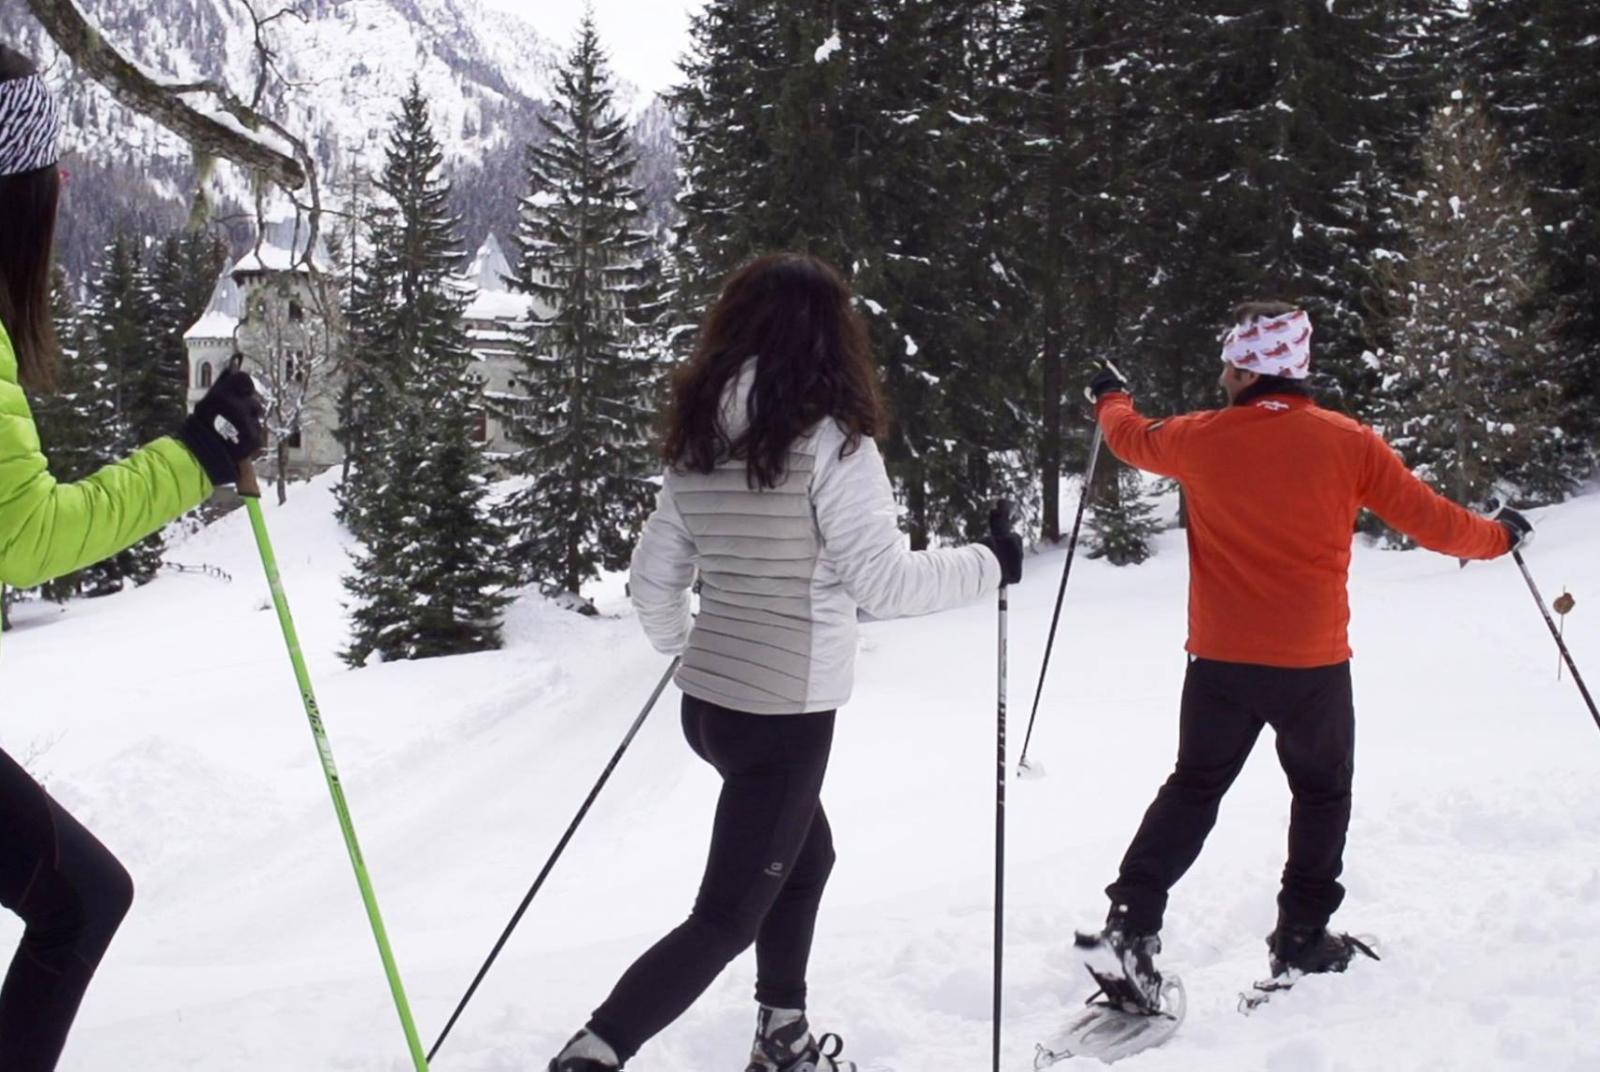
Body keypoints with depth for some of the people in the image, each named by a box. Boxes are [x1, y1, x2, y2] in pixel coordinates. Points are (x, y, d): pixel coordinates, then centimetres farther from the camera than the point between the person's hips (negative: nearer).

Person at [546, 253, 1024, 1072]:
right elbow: (882, 582, -16)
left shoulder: (698, 442, 4)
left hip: (711, 697, 8)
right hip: (783, 711, -8)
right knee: (728, 917, 2)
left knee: (805, 857, 27)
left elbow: (652, 578, 9)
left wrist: (678, 645, 29)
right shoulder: (831, 442, -16)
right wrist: (988, 565, -1)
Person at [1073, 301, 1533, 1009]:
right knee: (1322, 793, 19)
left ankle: (1130, 925, 3)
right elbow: (1432, 521, 0)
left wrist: (1110, 398, 41)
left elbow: (1132, 437, 18)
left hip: (1221, 663, 1)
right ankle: (1301, 940, 22)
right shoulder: (1348, 442, -7)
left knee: (1193, 789, 15)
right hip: (1314, 666, -1)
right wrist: (1499, 536, 20)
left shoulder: (1200, 439, -4)